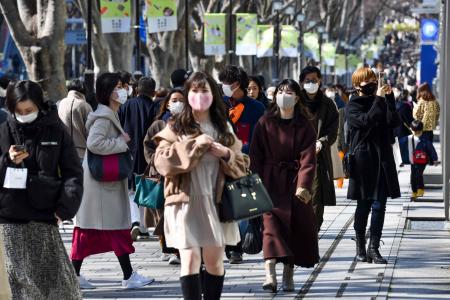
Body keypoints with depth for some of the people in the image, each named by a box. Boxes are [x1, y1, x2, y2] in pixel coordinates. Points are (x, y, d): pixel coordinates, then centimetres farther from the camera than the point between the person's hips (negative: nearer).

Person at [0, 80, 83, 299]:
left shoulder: (55, 131, 3)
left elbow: (73, 173, 2)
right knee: (21, 279, 0)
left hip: (43, 215, -1)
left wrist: (65, 207, -10)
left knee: (56, 274, -3)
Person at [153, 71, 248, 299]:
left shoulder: (224, 128, 14)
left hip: (216, 201, 3)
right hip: (186, 201, -3)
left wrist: (226, 153, -8)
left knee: (214, 260, 6)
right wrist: (194, 145, -15)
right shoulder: (176, 127, 4)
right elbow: (162, 162, -11)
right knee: (190, 259, -11)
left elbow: (242, 166, 13)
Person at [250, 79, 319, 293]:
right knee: (271, 221, -14)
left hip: (295, 181, 1)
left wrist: (303, 185, -20)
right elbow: (256, 156, 1)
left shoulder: (304, 127, 1)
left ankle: (288, 273, 13)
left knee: (298, 226, 2)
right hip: (270, 181, -1)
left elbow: (307, 158, -7)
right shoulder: (265, 123, 3)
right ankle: (270, 273, -25)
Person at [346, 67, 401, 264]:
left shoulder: (381, 102, 14)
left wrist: (389, 97, -9)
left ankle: (374, 248, 0)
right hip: (363, 158, -3)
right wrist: (379, 99, -16)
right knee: (364, 205, 3)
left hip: (383, 158, 3)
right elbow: (366, 121, -18)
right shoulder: (352, 107, 2)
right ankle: (360, 246, 16)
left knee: (379, 205, -2)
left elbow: (394, 122, -2)